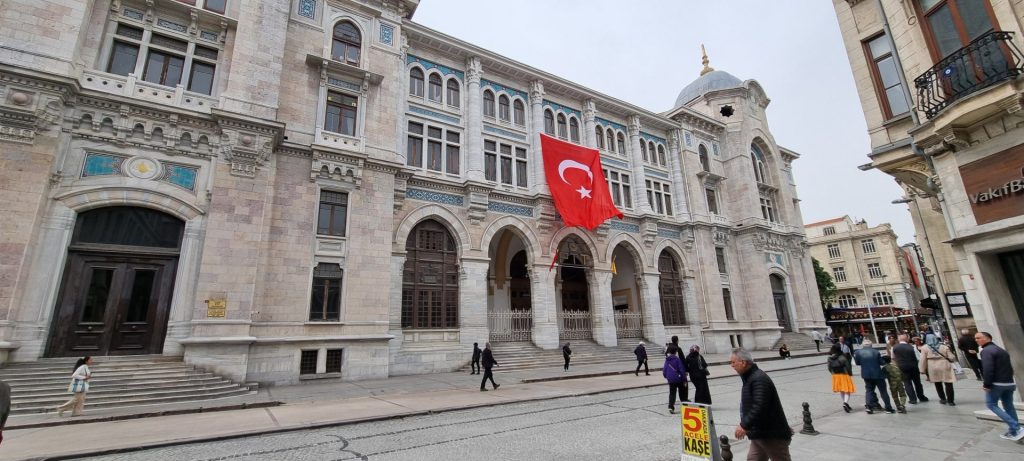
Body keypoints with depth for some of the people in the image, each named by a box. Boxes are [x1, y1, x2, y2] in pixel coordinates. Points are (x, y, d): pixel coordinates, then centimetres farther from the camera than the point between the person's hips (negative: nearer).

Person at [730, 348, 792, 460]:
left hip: (773, 435, -10)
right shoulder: (749, 377, 9)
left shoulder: (759, 379, -23)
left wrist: (744, 425, -30)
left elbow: (759, 407, -31)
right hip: (759, 434, 10)